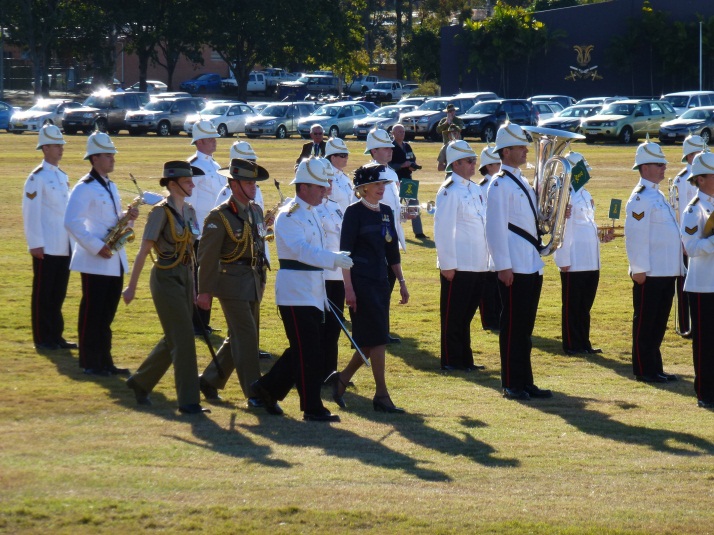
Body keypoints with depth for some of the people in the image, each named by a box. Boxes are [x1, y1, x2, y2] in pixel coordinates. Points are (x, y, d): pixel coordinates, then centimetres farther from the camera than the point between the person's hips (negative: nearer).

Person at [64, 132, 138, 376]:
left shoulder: (110, 187, 15)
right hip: (95, 262, -8)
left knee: (107, 314, 11)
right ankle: (90, 363, 2)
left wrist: (126, 217, 1)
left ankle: (105, 362, 17)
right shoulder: (84, 187, -12)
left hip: (114, 262, 8)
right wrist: (96, 247, -21)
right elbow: (72, 222, -20)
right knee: (92, 313, -3)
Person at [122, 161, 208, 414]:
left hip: (185, 277, 8)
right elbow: (144, 251, -12)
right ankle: (188, 400, -6)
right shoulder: (161, 212, -12)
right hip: (166, 278, -8)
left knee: (174, 339, 13)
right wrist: (131, 286, -11)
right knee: (183, 338, -9)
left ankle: (140, 382, 31)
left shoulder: (189, 211, 10)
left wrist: (196, 286, 16)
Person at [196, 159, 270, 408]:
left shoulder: (256, 211, 11)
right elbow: (207, 255, -12)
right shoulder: (220, 216, -12)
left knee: (239, 338, 13)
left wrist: (261, 279, 17)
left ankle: (210, 380, 28)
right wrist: (205, 291, -13)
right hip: (232, 283, -8)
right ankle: (255, 394, -6)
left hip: (254, 284, 8)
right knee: (246, 338, -9)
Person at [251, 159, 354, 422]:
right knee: (309, 354, -7)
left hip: (312, 295, 9)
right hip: (296, 294, -9)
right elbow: (302, 250, -28)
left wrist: (322, 296, 25)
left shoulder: (311, 213, 16)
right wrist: (335, 259, -39)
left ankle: (268, 388, 25)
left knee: (303, 352, 12)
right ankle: (312, 409, -3)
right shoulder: (289, 216, -14)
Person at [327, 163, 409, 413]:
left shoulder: (387, 212, 12)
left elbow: (393, 252, 18)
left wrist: (401, 283, 16)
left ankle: (341, 379, 24)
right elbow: (345, 252, -11)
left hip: (381, 281, 7)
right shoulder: (354, 212, -8)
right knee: (377, 338, -9)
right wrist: (348, 288, -16)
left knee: (371, 341, 8)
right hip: (361, 282, -7)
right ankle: (381, 395, -5)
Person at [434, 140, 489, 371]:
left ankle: (465, 360, 19)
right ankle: (451, 361, 6)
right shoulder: (449, 191, -11)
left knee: (467, 313, 13)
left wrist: (488, 258, 15)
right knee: (453, 315, 0)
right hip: (458, 265, -8)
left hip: (478, 264, 8)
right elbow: (443, 229, -15)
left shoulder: (476, 189, 15)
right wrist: (447, 264, -17)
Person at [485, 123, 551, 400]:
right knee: (513, 326, -4)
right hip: (514, 268, -9)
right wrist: (503, 266, -20)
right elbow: (496, 227, -16)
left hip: (532, 265, 9)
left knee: (525, 326, 11)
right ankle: (511, 385, 1)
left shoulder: (522, 182, 17)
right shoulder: (500, 184, -11)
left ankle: (525, 382, 16)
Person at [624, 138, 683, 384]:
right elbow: (635, 236, -18)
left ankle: (654, 368, 18)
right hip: (649, 272, -9)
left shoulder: (657, 195, 17)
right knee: (645, 323, -2)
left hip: (666, 271, 9)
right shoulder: (641, 197, -13)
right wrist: (639, 269, -20)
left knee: (658, 324, 13)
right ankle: (644, 370, 3)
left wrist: (676, 266, 20)